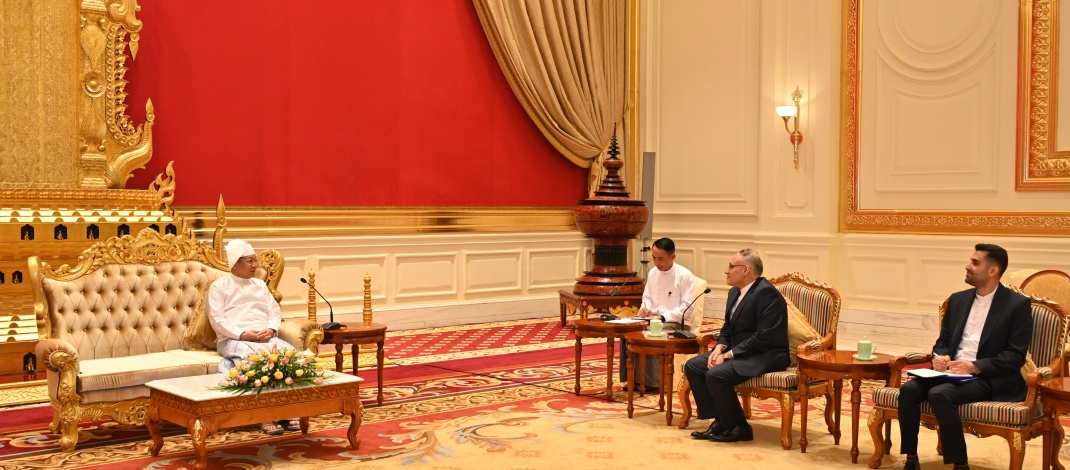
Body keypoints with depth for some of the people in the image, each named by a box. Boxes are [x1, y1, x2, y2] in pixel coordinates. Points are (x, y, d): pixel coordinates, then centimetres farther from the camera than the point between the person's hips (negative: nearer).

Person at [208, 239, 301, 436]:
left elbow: (274, 312, 17)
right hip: (233, 339, -4)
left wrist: (270, 330, -6)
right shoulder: (219, 286, 9)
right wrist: (243, 334, -17)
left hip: (265, 337, 4)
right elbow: (217, 320, -3)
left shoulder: (260, 285, 26)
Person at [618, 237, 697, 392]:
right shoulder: (652, 273, 10)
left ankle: (651, 382, -20)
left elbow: (686, 307, -13)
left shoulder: (685, 276, -10)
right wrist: (645, 308, -2)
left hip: (675, 322, -6)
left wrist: (663, 318, -21)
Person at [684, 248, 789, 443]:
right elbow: (727, 329, 18)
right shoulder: (735, 292, 12)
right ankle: (720, 421, 1)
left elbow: (764, 338, -24)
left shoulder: (766, 293, -19)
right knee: (692, 366, -3)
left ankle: (738, 428, -9)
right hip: (737, 352, 10)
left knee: (716, 375, -28)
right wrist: (719, 348, -4)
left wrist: (728, 355, -21)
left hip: (766, 356, -10)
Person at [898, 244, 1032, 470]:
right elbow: (943, 341, 20)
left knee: (940, 394, -33)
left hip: (989, 379, -6)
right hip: (952, 372, 6)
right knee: (909, 389, -22)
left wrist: (976, 366, -20)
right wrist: (939, 357, -4)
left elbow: (1016, 356, -9)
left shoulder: (1017, 304, -3)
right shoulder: (958, 299, 15)